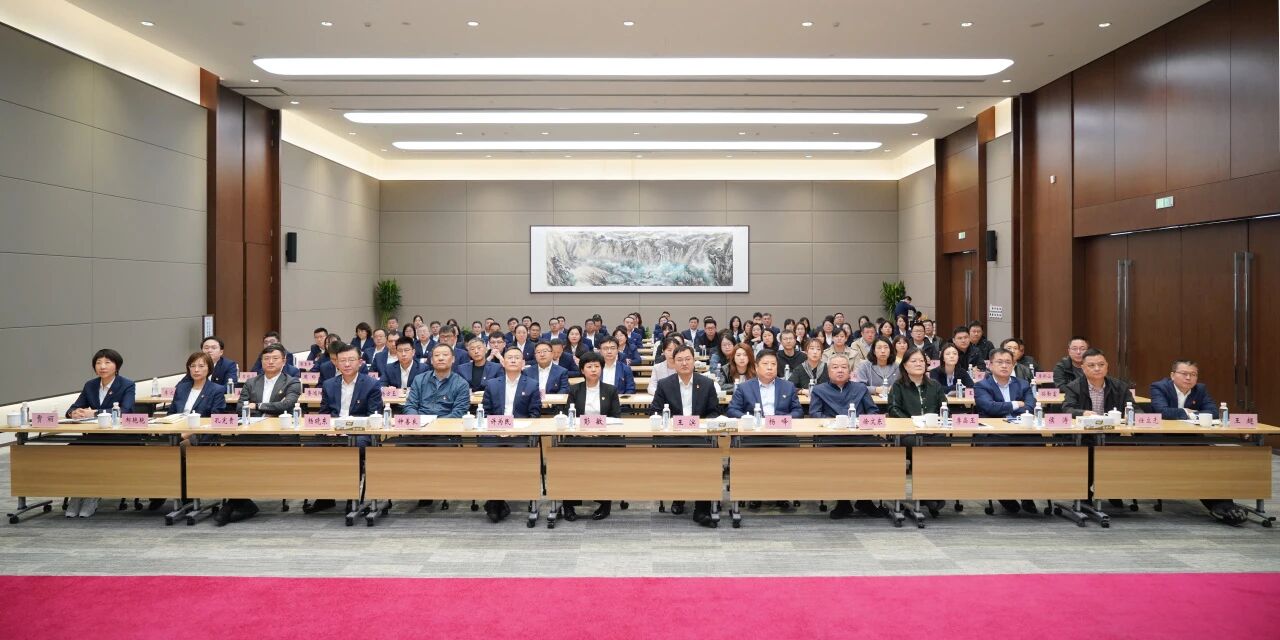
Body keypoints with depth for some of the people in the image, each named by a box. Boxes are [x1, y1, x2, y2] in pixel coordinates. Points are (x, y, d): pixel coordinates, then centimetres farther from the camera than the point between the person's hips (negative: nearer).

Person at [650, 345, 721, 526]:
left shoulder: (707, 383, 7)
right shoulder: (664, 384, 5)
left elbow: (715, 412, 9)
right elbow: (654, 412, 4)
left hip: (700, 435, 0)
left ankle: (702, 509, -17)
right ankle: (677, 498, 3)